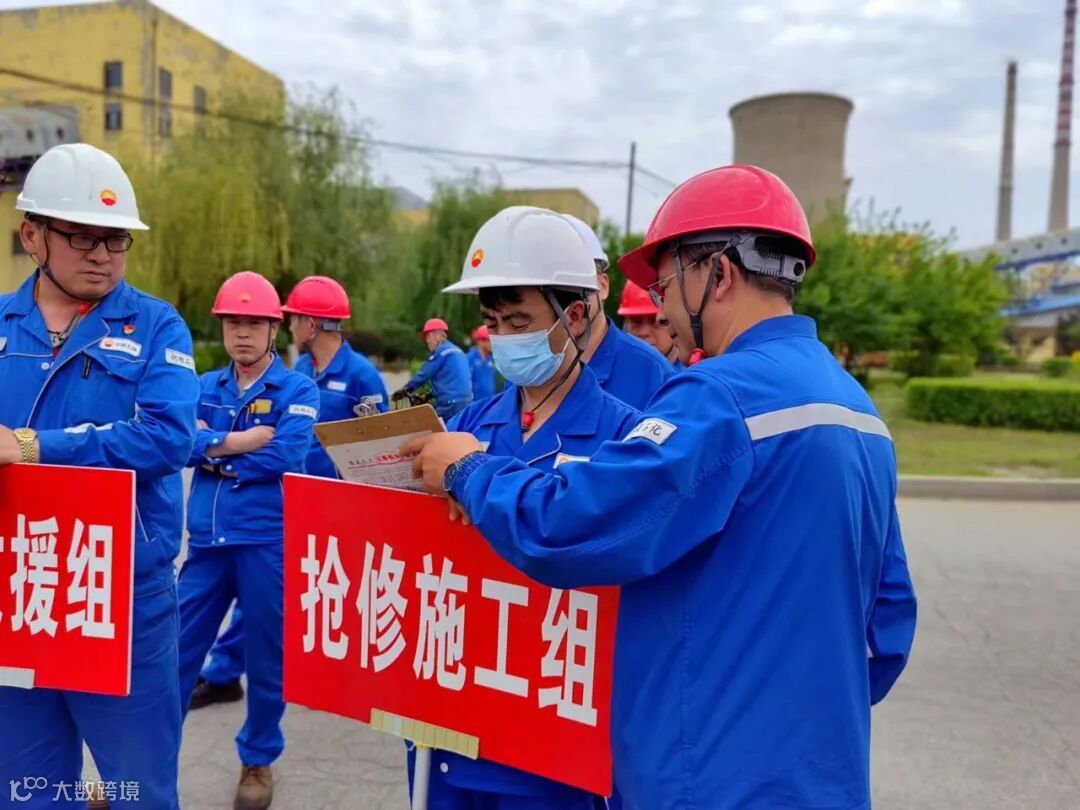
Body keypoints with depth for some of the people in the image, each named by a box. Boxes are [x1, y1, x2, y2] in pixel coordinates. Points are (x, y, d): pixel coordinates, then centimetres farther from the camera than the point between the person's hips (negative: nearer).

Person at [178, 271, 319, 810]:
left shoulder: (298, 390, -2)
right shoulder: (205, 388, 10)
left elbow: (287, 456, -17)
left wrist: (213, 449, -9)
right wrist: (247, 439, -14)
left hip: (269, 540, -3)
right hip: (207, 539, 3)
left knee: (265, 656, 11)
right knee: (177, 650, 9)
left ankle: (258, 762, 32)